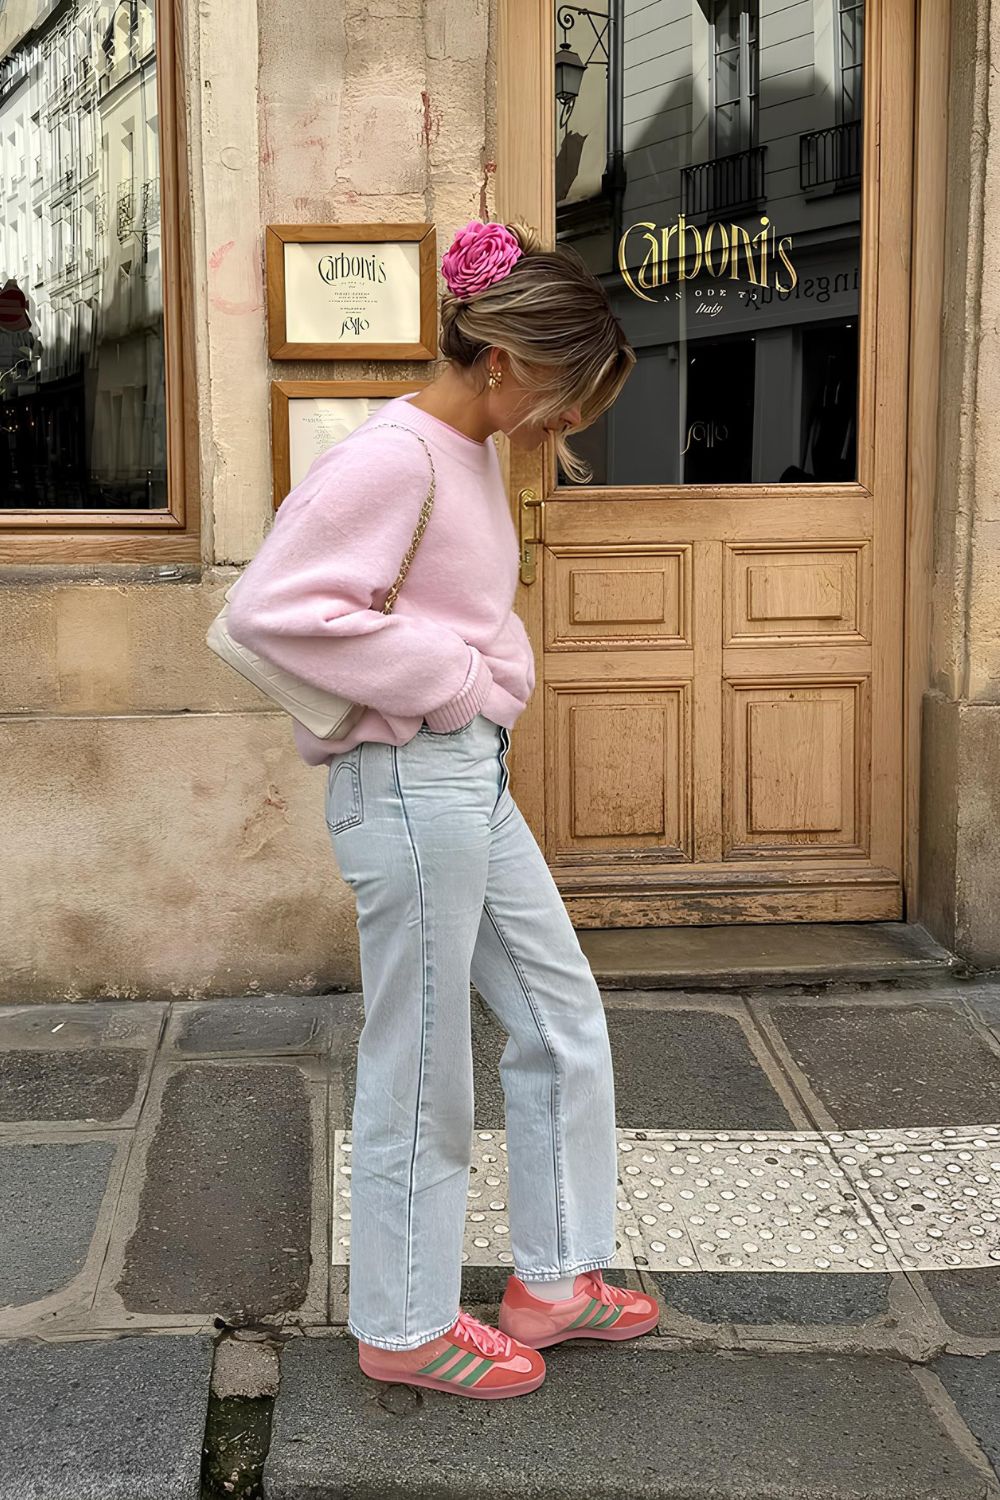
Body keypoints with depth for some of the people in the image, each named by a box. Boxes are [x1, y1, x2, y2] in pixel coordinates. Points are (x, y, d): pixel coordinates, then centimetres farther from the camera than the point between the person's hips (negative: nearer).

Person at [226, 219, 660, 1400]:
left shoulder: (472, 452, 11)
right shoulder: (394, 458, -18)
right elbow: (269, 608, -26)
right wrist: (450, 677, -20)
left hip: (476, 779, 10)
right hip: (413, 782, -10)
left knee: (565, 1019, 17)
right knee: (419, 1070, 4)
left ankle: (553, 1279, 32)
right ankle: (404, 1327, 23)